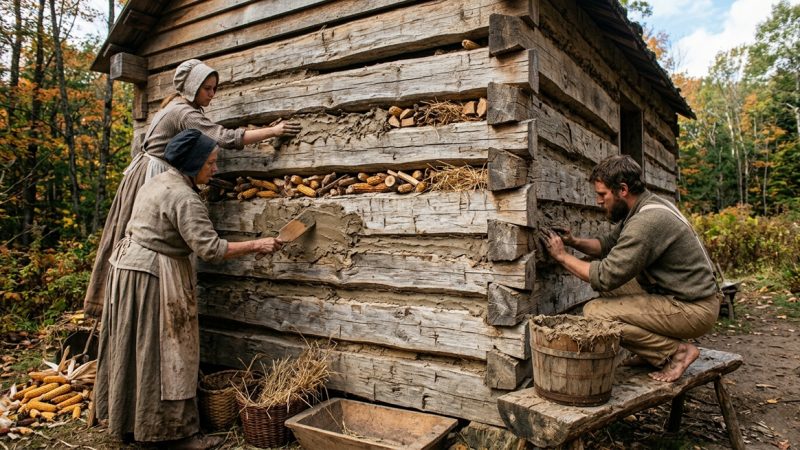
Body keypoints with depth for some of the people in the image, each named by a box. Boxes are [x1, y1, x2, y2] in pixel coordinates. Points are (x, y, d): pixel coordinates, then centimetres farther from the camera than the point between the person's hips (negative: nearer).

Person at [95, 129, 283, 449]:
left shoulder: (156, 183, 12)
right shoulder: (184, 198, -20)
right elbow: (209, 248, -25)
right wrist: (257, 245, -19)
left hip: (129, 266, 10)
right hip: (154, 278, -10)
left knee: (135, 349, 17)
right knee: (164, 353, -3)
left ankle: (128, 421, 31)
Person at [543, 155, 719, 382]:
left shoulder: (647, 221, -25)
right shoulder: (644, 206, 5)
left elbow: (606, 276, -23)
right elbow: (608, 244, 14)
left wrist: (562, 255, -12)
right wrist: (575, 242, -3)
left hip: (694, 310, -10)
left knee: (594, 311, -18)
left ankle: (676, 350, -5)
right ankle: (653, 350, 13)